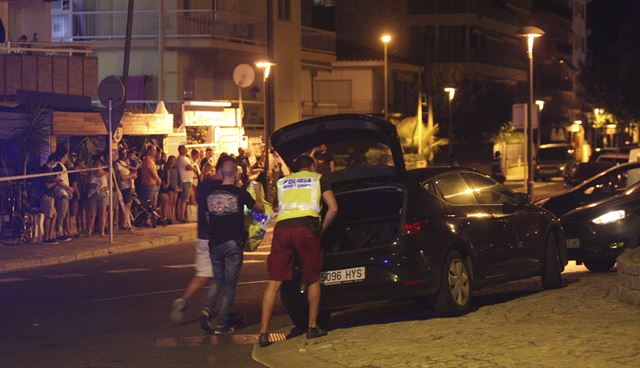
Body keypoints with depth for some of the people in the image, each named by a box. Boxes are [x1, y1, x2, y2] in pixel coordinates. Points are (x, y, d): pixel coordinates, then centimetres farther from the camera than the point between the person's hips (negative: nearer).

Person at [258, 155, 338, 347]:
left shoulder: (282, 182, 28)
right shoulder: (318, 179, 19)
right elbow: (333, 208, 10)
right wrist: (321, 229, 21)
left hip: (282, 228, 2)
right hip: (307, 227, -2)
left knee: (273, 282, 1)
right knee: (313, 279, 14)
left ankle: (263, 332, -5)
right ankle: (312, 327, 16)